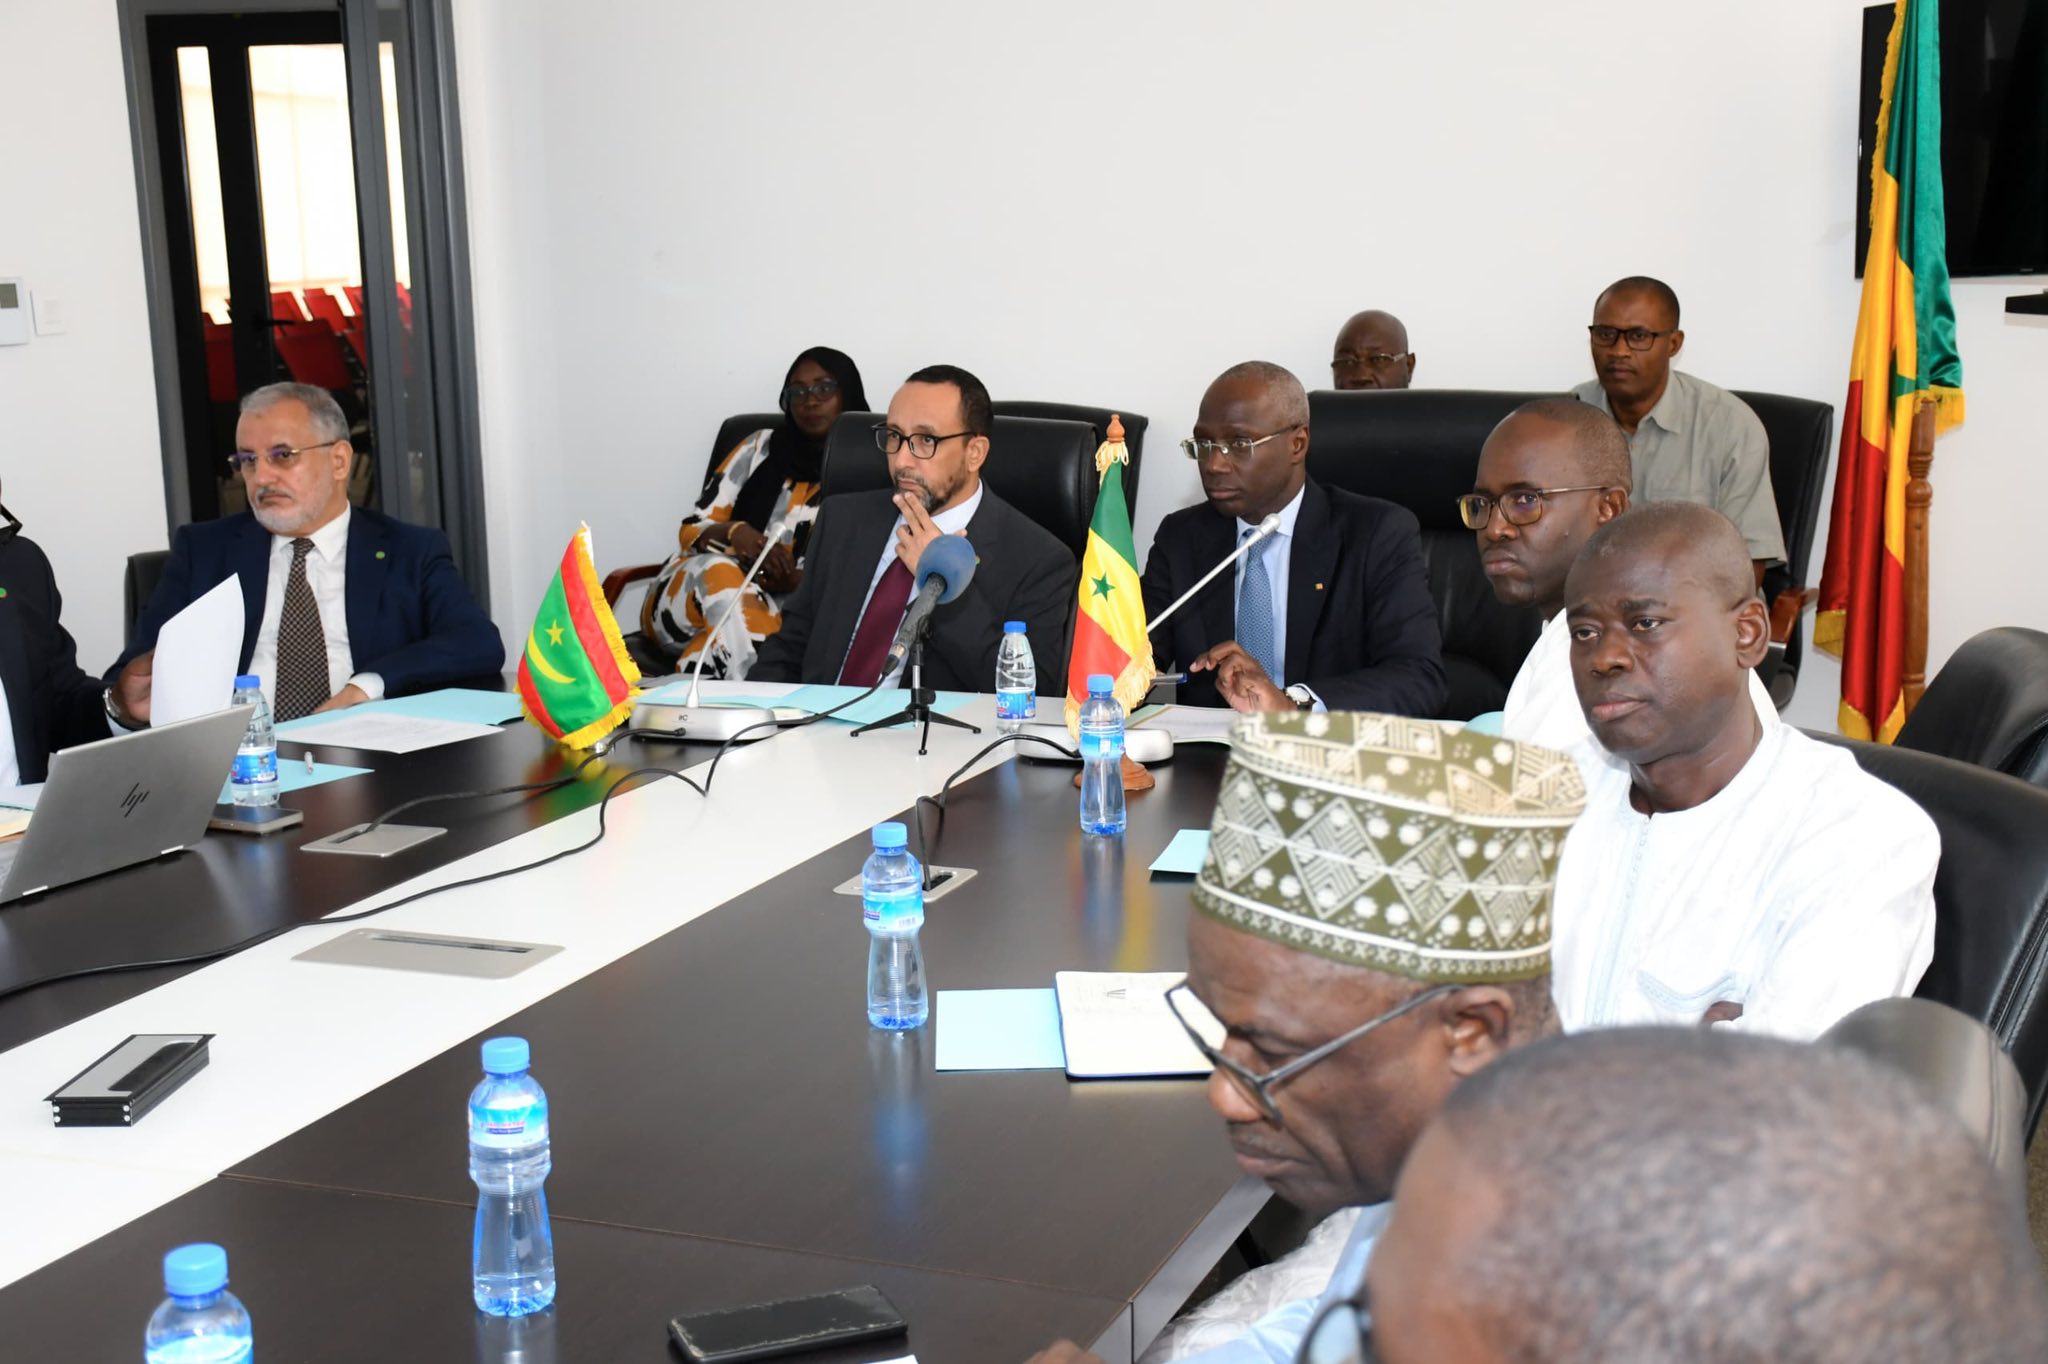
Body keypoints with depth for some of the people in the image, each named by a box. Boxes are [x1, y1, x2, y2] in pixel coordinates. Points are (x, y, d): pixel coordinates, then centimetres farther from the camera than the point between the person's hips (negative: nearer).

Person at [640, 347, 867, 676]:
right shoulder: (762, 447, 12)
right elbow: (692, 531, 9)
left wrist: (798, 581, -20)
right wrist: (735, 533, -15)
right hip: (689, 592, 2)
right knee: (720, 572, -36)